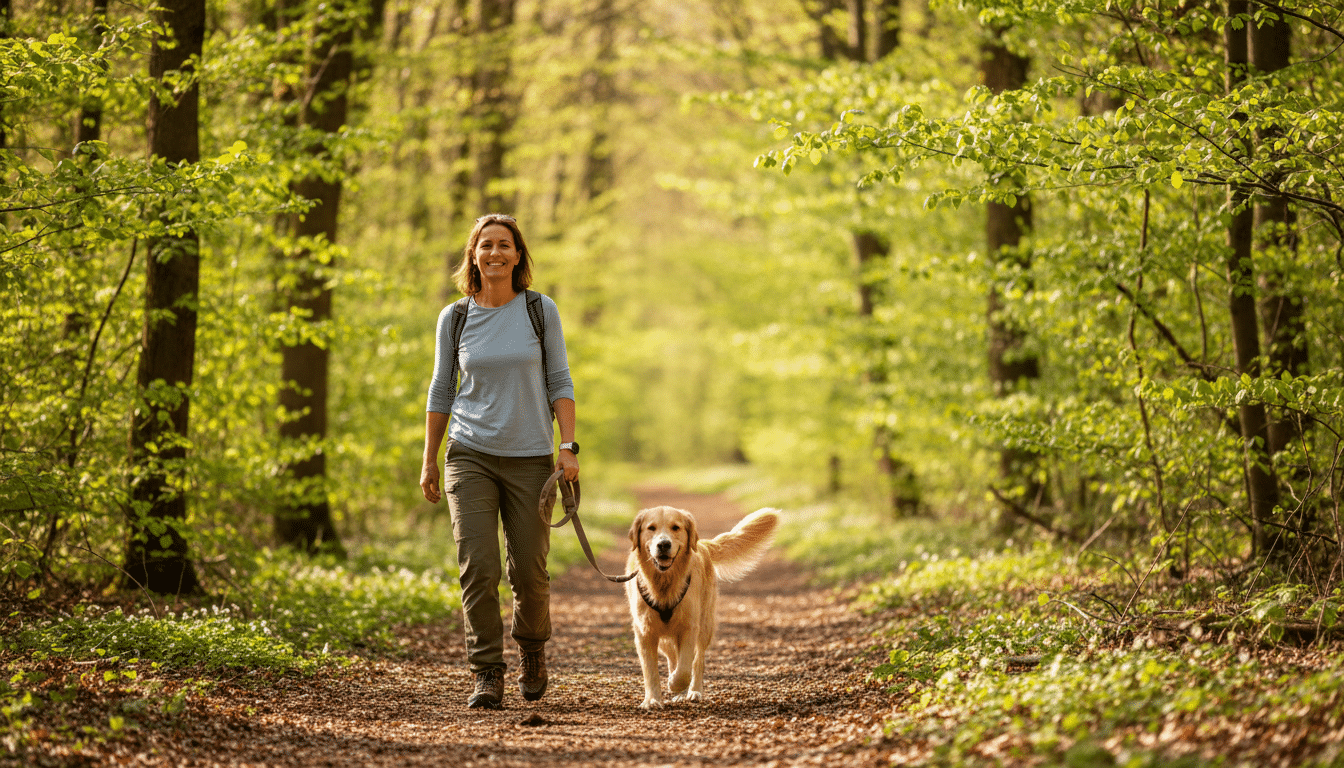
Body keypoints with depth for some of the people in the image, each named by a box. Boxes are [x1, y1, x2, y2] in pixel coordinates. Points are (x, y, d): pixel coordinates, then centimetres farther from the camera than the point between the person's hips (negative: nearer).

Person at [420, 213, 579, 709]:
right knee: (478, 567, -11)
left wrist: (569, 448, -6)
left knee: (529, 570, 2)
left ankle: (531, 646, 30)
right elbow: (441, 390, 12)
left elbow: (559, 383, 3)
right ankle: (488, 675, -3)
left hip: (530, 458, 0)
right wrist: (429, 460, 9)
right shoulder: (454, 318, 5)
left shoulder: (540, 311, 2)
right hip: (470, 456, 0)